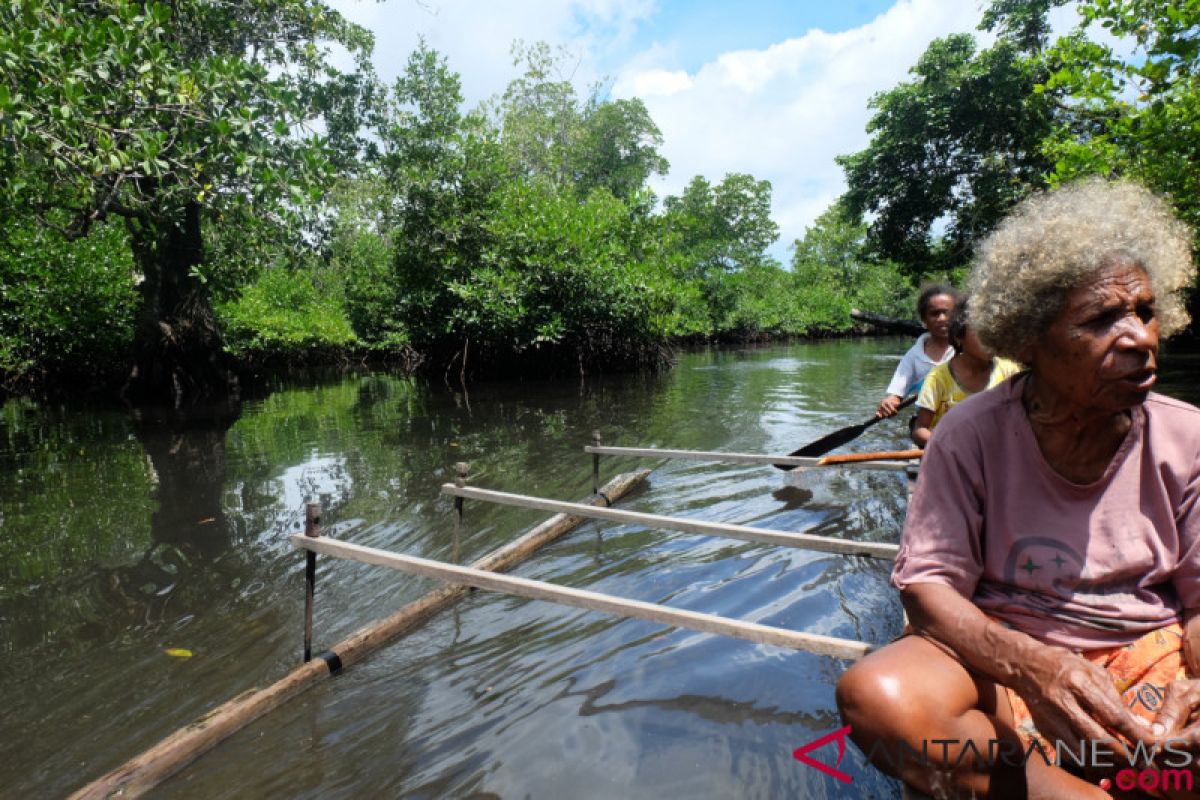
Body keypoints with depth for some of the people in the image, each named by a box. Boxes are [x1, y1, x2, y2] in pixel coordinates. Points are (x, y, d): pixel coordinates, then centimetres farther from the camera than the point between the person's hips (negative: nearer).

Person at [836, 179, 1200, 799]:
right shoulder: (972, 434, -10)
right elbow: (927, 584, -12)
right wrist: (1029, 663, -31)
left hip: (1150, 653, 2)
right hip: (1001, 651, -1)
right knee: (877, 696, -32)